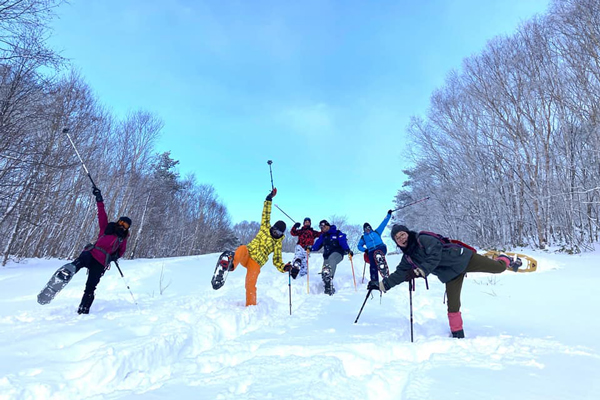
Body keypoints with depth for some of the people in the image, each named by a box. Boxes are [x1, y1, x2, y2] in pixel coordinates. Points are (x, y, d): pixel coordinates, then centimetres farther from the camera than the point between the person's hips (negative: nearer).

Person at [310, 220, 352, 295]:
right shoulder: (323, 236, 19)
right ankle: (329, 289, 4)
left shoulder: (337, 233, 2)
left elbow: (343, 242, -11)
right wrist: (311, 248, -8)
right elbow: (318, 244, 10)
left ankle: (330, 278, -46)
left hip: (337, 253, -5)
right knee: (324, 273, -7)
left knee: (331, 259, -38)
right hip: (327, 256, 5)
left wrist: (348, 250, -27)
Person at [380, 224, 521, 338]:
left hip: (462, 259, -5)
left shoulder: (423, 239, -21)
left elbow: (435, 257, -29)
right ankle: (457, 334, 17)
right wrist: (385, 283, -3)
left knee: (498, 267, 0)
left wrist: (420, 271, -37)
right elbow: (399, 273, 6)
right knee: (453, 306, 0)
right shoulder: (407, 257, 1)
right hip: (451, 275, 5)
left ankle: (505, 260, 36)